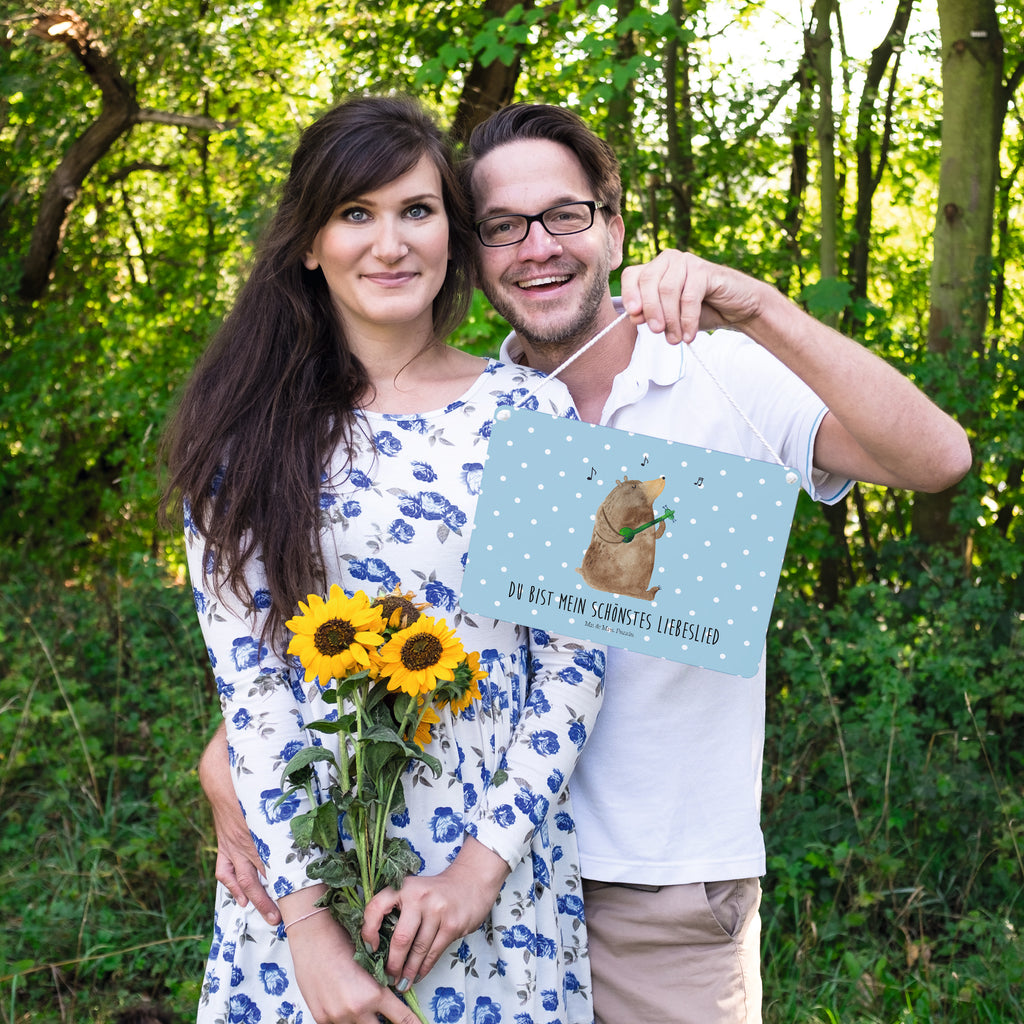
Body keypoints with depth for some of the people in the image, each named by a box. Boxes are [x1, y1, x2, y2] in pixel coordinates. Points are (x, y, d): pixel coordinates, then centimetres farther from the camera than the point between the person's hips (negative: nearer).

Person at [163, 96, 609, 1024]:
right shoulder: (249, 432, -2)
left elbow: (575, 656, -3)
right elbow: (245, 674, -7)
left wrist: (486, 861, -11)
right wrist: (307, 918, -13)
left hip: (500, 865, 0)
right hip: (302, 867, 0)